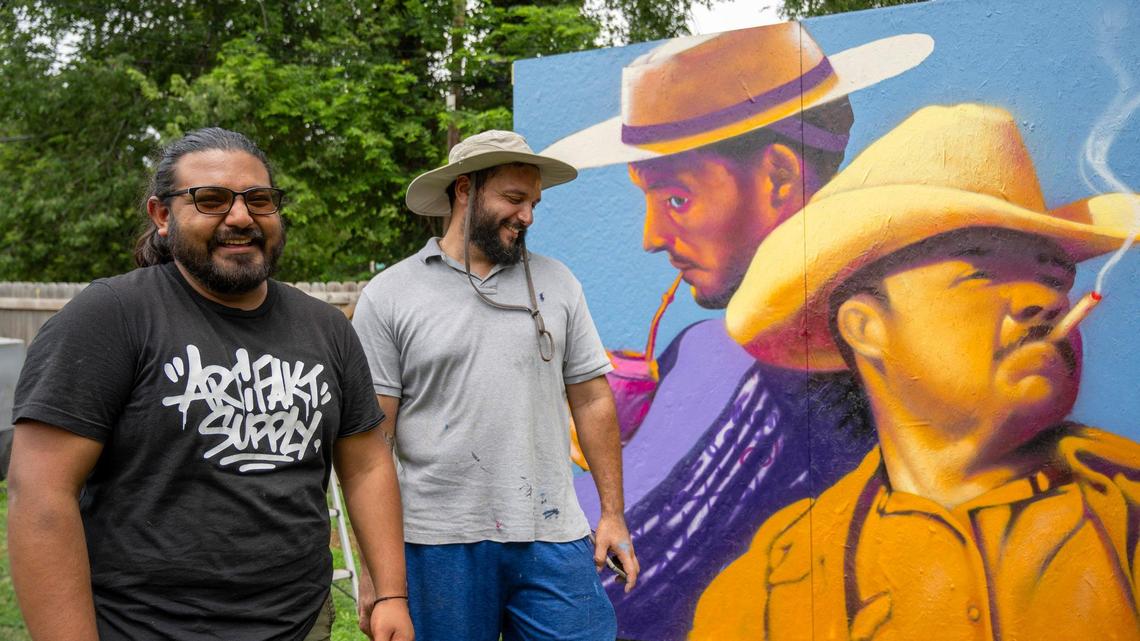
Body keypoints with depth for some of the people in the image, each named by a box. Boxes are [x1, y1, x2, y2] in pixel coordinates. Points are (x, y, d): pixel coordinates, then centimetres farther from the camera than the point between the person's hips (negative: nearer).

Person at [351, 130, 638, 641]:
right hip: (439, 543, -2)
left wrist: (612, 514, 6)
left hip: (554, 539, 2)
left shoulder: (555, 282, 7)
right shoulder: (387, 296, -1)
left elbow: (592, 401, 10)